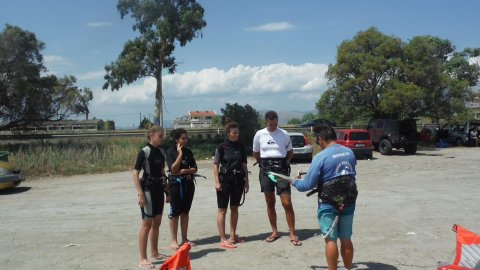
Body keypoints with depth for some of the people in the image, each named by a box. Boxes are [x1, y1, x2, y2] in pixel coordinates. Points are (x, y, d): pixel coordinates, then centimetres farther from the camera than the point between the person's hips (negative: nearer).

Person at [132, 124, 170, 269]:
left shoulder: (160, 152, 8)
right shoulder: (144, 152, -13)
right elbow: (135, 174, -15)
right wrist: (140, 194, -20)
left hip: (158, 189, 7)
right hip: (148, 190, -7)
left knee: (157, 223, 14)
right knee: (147, 224, -4)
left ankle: (155, 253, 28)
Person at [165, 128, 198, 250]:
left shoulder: (188, 151, 8)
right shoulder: (170, 151, -6)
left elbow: (194, 169, 6)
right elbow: (173, 169, -17)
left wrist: (184, 171, -11)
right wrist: (180, 154, -18)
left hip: (188, 184, 5)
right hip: (175, 184, -5)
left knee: (185, 212, 11)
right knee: (174, 213, 1)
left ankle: (184, 238, 19)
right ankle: (174, 241, 9)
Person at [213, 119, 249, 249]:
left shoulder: (241, 147, 8)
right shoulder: (221, 147, -5)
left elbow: (244, 165, 11)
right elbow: (216, 165, -5)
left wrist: (246, 182, 9)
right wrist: (217, 182, -12)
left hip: (238, 180, 5)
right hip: (225, 179, -5)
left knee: (234, 208, 12)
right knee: (222, 210, -1)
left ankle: (232, 236, 23)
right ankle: (223, 239, 1)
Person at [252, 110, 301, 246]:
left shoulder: (284, 134, -3)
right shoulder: (259, 134, -1)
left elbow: (290, 152, 11)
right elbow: (256, 153, 11)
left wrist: (285, 163, 1)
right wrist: (264, 164, 7)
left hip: (281, 169, -2)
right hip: (266, 170, 2)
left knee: (287, 203, -6)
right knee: (270, 203, 10)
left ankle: (292, 234, 3)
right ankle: (274, 231, 24)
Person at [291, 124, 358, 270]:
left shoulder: (321, 157, -17)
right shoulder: (350, 153, 2)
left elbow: (307, 185, -14)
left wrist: (293, 182, 4)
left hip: (329, 205, -6)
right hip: (348, 203, 6)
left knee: (330, 240, 4)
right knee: (346, 239, 16)